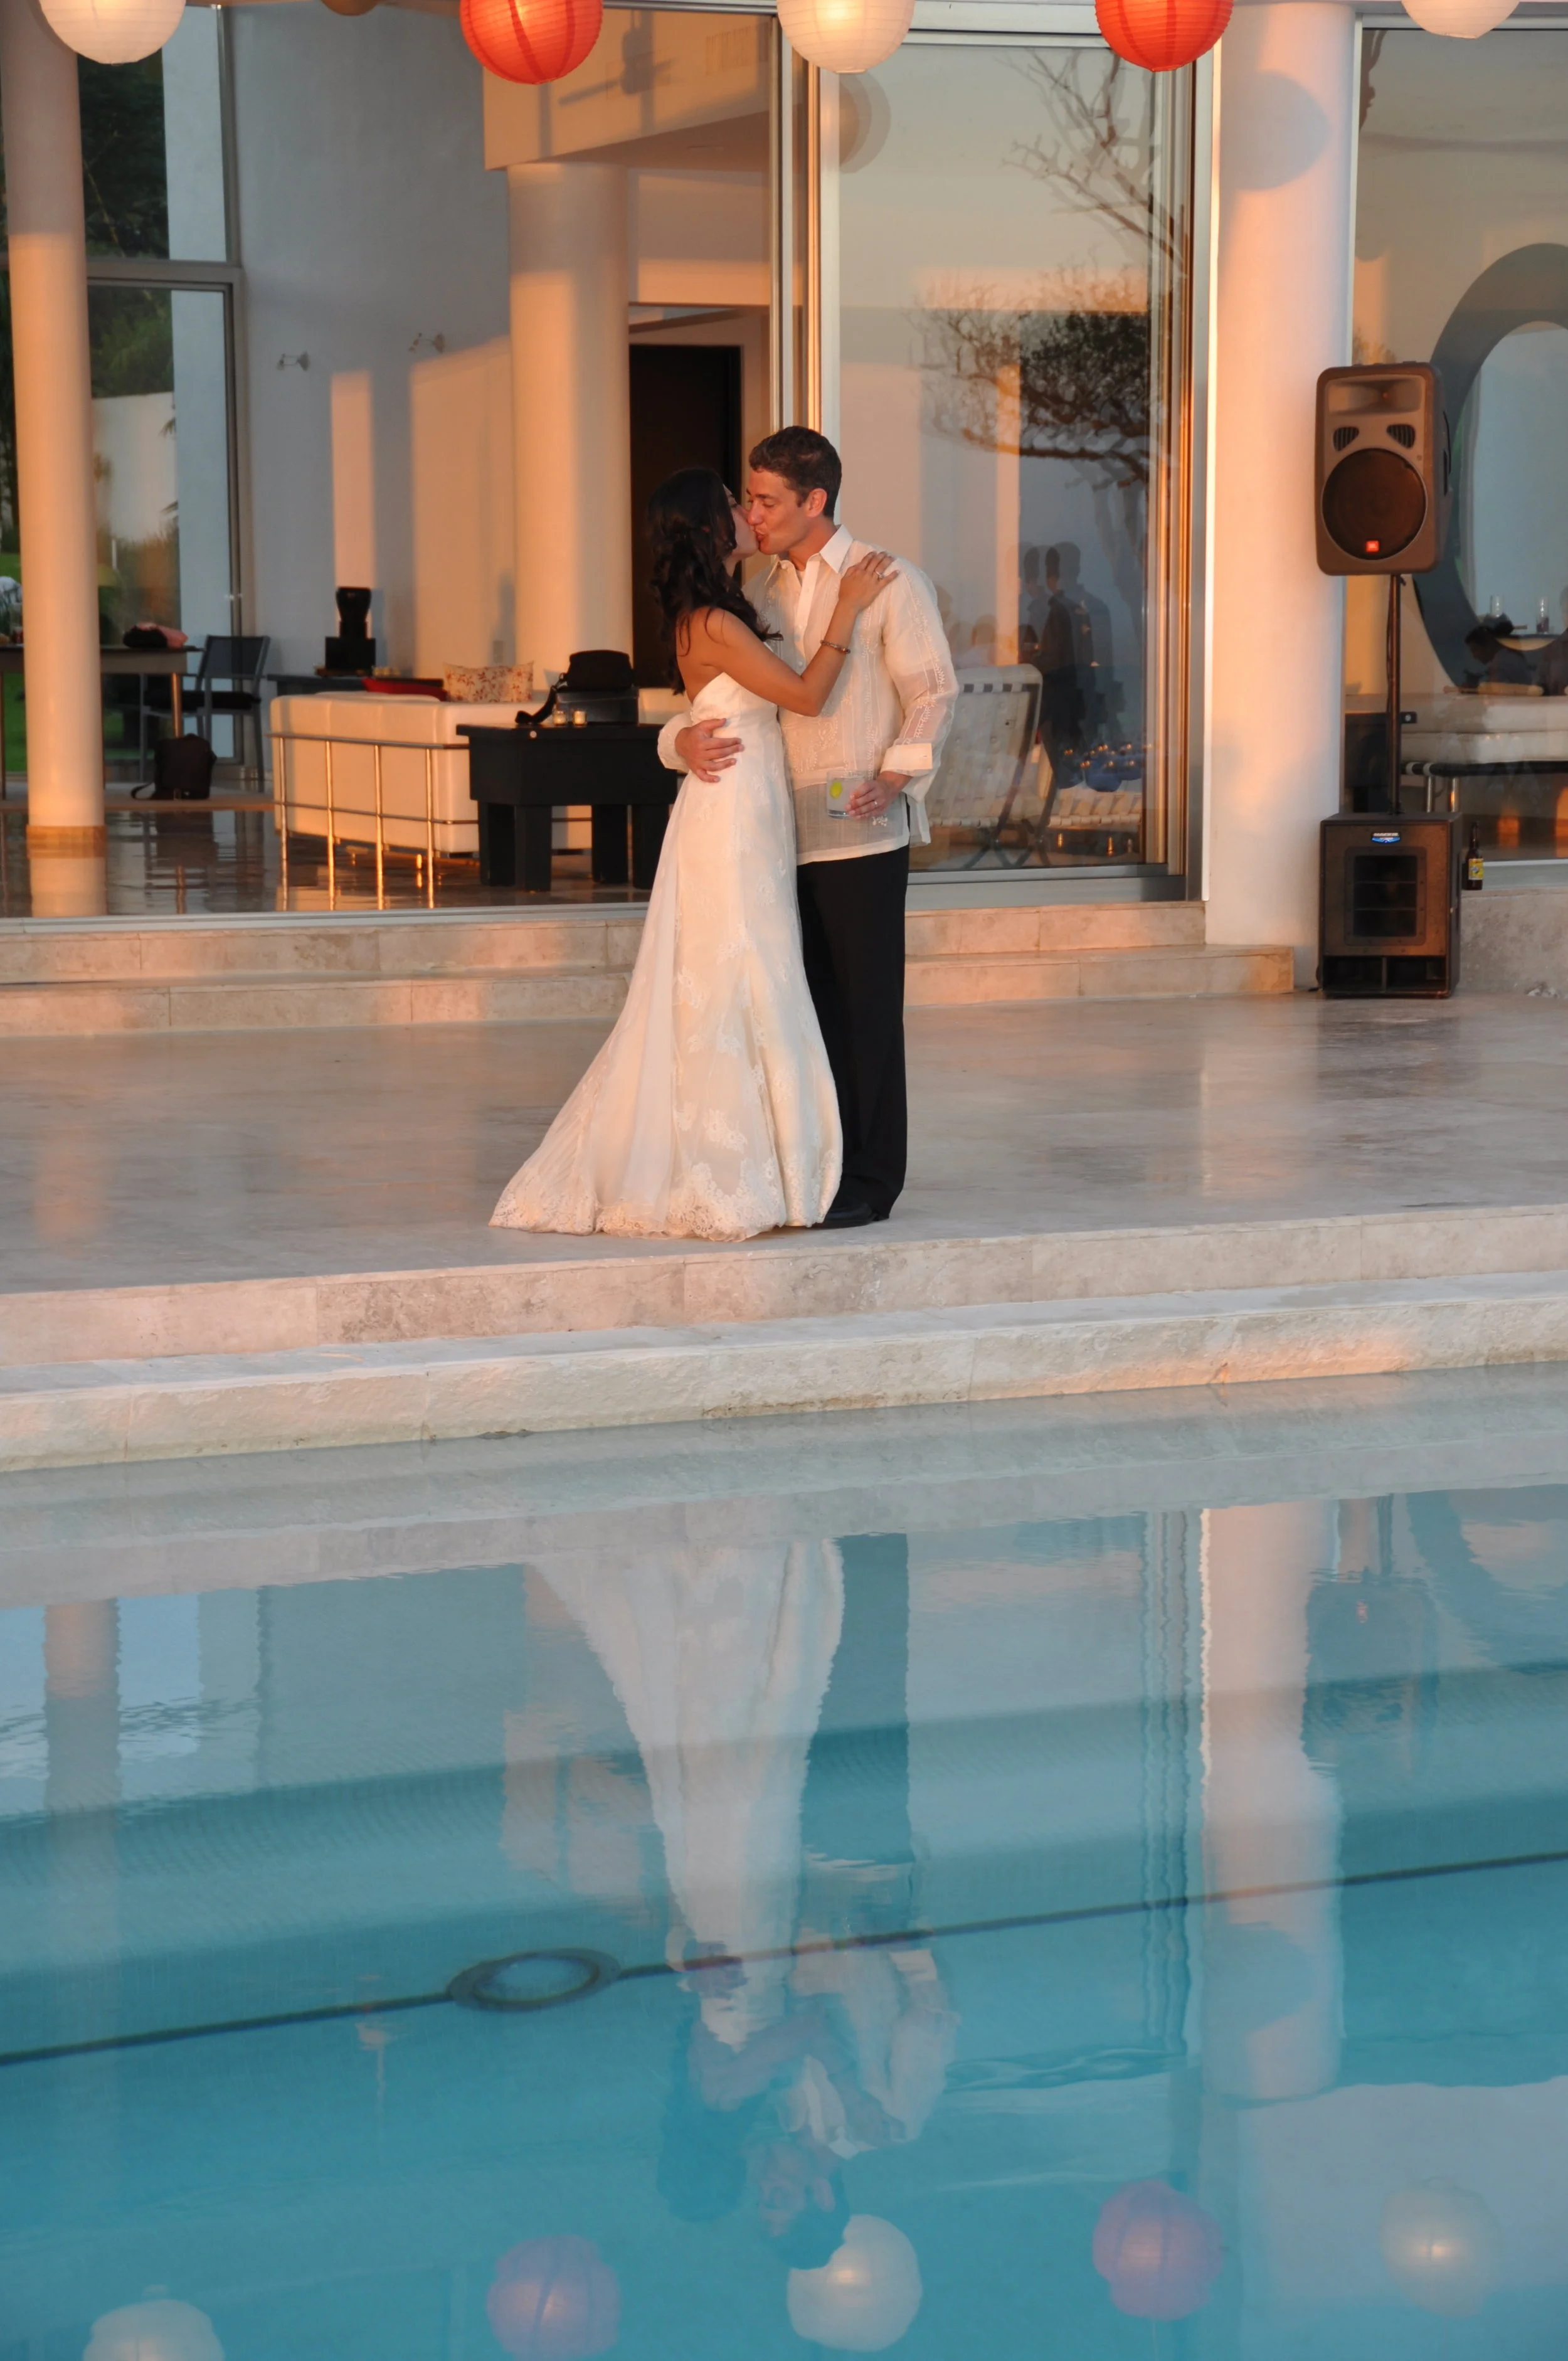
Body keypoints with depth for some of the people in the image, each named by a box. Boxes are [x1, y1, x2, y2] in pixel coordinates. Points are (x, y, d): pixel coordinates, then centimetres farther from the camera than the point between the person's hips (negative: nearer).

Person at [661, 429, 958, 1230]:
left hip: (861, 834, -5)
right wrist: (685, 740, -9)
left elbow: (932, 692, -4)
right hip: (782, 834, 5)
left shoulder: (888, 583, -1)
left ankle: (871, 1181, 5)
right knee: (808, 1007, 8)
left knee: (868, 1007, -2)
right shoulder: (761, 594, 15)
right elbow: (719, 694, 13)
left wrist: (898, 774, -19)